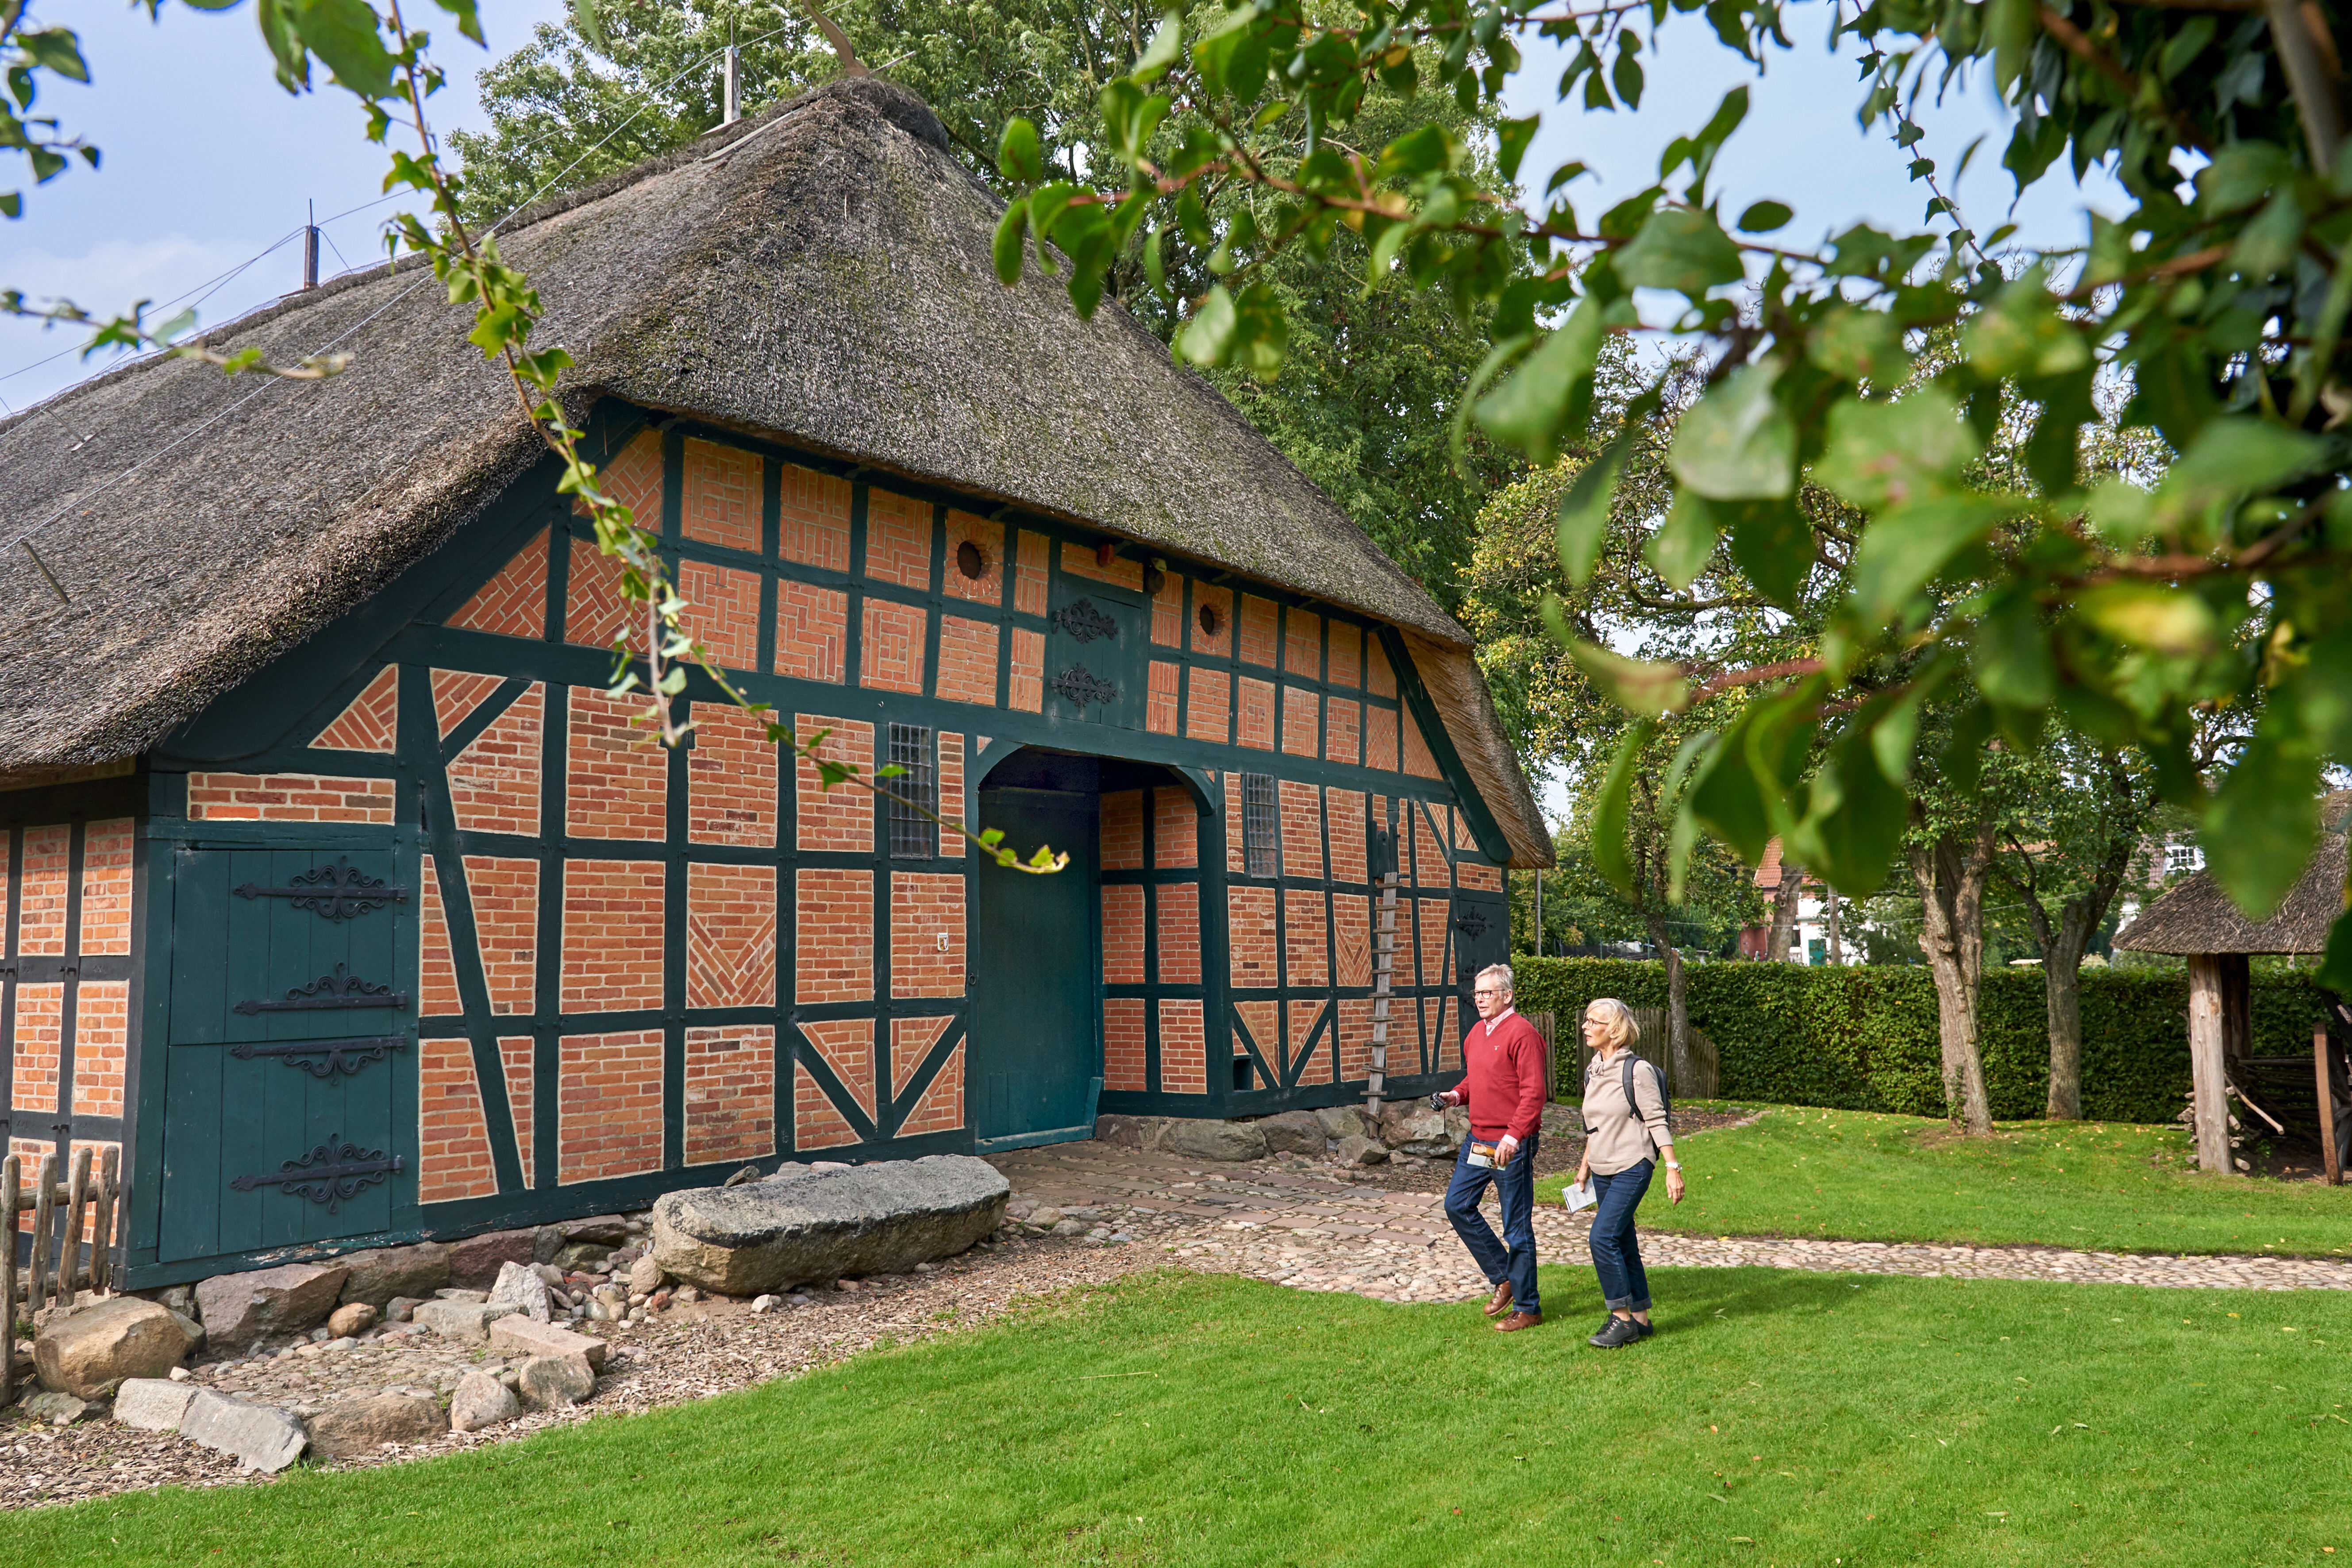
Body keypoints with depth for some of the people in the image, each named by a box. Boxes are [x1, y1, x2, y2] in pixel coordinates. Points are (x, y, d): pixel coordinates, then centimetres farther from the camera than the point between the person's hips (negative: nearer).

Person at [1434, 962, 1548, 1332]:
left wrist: (1513, 1136, -26)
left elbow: (1534, 1093, -19)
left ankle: (1527, 1308, 11)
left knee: (1517, 1225, -1)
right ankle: (1503, 1277, 23)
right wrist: (1455, 1096, 4)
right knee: (1457, 1205, 10)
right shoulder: (1476, 1033, 13)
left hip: (1511, 1145, -9)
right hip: (1477, 1139, 9)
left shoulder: (1521, 1034, -14)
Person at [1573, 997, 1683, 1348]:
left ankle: (1622, 1318, -4)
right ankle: (1641, 1319, 20)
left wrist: (1673, 1168, -14)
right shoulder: (1592, 1071, 9)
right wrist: (1585, 1164, 24)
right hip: (1603, 1171, 8)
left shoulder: (1637, 1070, -13)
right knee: (1623, 1243, 11)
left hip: (1632, 1167, -8)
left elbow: (1657, 1121, -12)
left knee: (1603, 1237, -15)